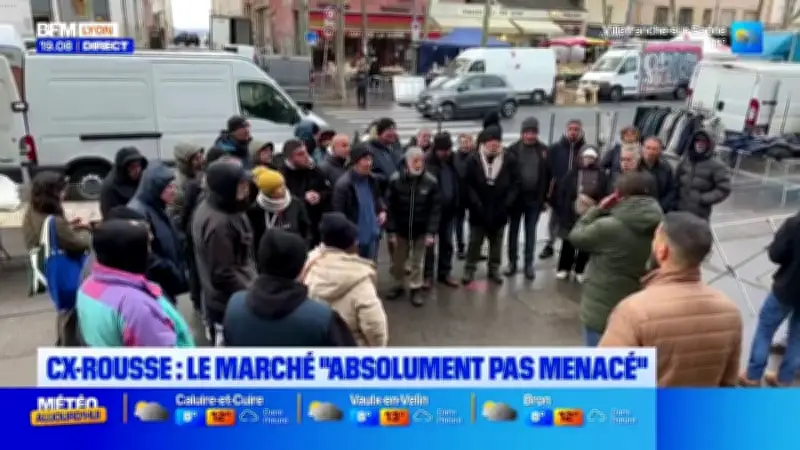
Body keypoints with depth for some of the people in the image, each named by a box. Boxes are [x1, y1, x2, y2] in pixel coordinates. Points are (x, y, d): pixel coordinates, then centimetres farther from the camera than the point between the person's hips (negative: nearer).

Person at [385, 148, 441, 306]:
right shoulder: (395, 180, -12)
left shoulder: (431, 181, -12)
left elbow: (435, 209, -8)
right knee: (398, 261, 16)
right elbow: (389, 207, -8)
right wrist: (391, 230, -10)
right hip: (400, 229, 1)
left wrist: (431, 232, -12)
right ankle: (399, 286, 37)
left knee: (418, 262, 12)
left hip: (421, 230, -1)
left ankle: (415, 289, 27)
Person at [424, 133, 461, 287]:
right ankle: (428, 274, 16)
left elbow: (459, 183, 7)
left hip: (449, 209, 5)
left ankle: (444, 273, 27)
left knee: (447, 242, 14)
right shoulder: (427, 162, -12)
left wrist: (457, 204, 2)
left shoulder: (454, 160, 4)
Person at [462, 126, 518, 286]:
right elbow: (468, 185, -8)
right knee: (475, 241, 9)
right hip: (479, 211, -2)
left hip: (499, 211, 2)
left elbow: (515, 183, -2)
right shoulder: (473, 160, -9)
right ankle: (469, 269, 22)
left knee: (497, 242, 16)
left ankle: (494, 270, 30)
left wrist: (507, 204, -11)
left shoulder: (509, 159, -5)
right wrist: (477, 204, -15)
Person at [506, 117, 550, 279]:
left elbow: (547, 175, 2)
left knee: (530, 231, 10)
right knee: (513, 230, 10)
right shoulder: (513, 149, -6)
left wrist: (545, 197, 0)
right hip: (516, 196, 0)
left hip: (534, 198, 1)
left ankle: (529, 263, 19)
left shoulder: (544, 150, -1)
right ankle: (512, 262, 23)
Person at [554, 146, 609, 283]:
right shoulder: (572, 173, -1)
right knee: (568, 243, 9)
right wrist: (560, 211, -4)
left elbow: (605, 197, -3)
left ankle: (579, 270, 26)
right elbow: (561, 192, 0)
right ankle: (564, 268, 25)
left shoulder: (602, 176, -1)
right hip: (572, 214, 0)